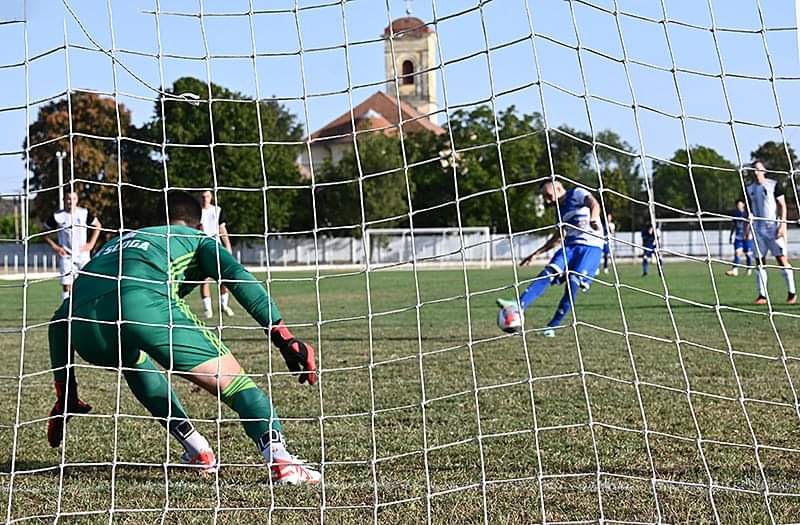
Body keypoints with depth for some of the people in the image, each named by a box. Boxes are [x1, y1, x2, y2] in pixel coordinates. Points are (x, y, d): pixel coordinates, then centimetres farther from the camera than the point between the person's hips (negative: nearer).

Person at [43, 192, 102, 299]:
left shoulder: (84, 213, -1)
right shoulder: (57, 216, -6)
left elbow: (98, 226, 13)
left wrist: (91, 244, 4)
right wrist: (54, 246, -4)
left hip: (83, 254, 2)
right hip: (66, 256, -2)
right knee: (66, 285, -4)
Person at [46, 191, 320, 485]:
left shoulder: (118, 241, 42)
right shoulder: (199, 240, 31)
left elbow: (61, 320, 37)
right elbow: (236, 275, 6)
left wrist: (65, 395, 38)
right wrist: (283, 336, 0)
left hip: (85, 324, 5)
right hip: (145, 303, -5)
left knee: (133, 360, 38)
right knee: (232, 380, 3)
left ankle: (198, 452, 28)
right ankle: (280, 460, -21)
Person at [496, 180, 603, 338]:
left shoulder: (577, 194, -1)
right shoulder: (561, 210, 22)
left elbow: (594, 204, -22)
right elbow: (557, 238, 33)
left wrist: (593, 220, -45)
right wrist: (535, 253, 32)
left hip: (590, 247, -7)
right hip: (570, 246, 7)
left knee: (572, 284, -17)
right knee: (548, 273, -15)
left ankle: (552, 327, -8)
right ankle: (518, 306, -31)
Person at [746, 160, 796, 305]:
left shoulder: (774, 185, -2)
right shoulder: (749, 188, 10)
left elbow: (782, 206, -2)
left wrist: (783, 224, -11)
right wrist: (747, 225, 9)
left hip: (773, 227, -4)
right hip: (757, 228, 4)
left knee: (781, 258, -7)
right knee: (760, 260, 1)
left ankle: (792, 292, 0)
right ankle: (762, 294, 4)